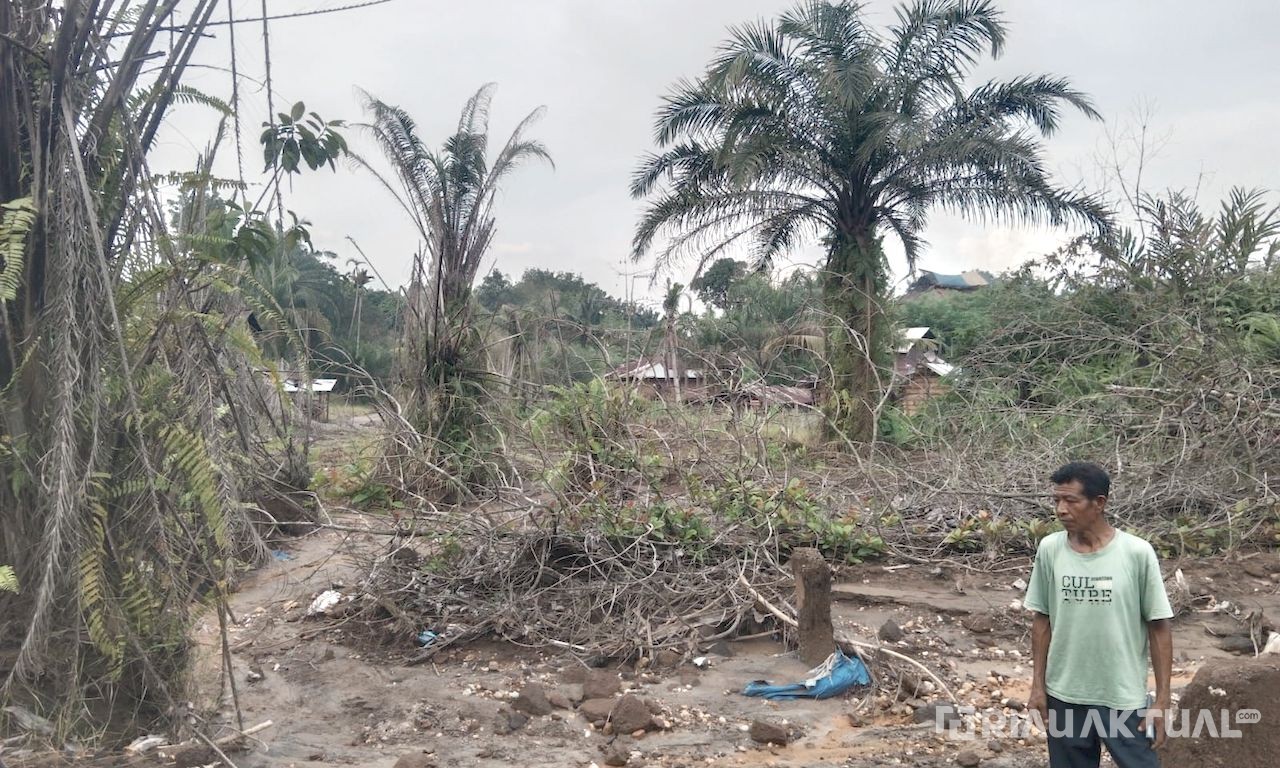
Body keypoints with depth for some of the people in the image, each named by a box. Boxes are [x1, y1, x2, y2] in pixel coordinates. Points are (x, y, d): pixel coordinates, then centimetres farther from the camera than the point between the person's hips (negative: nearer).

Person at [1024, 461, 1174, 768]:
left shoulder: (1137, 553, -12)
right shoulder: (1049, 550, -5)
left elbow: (1159, 627, -6)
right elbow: (1041, 620, 4)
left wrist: (1162, 699, -5)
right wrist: (1038, 683, 4)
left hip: (1124, 699, -2)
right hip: (1064, 696, 2)